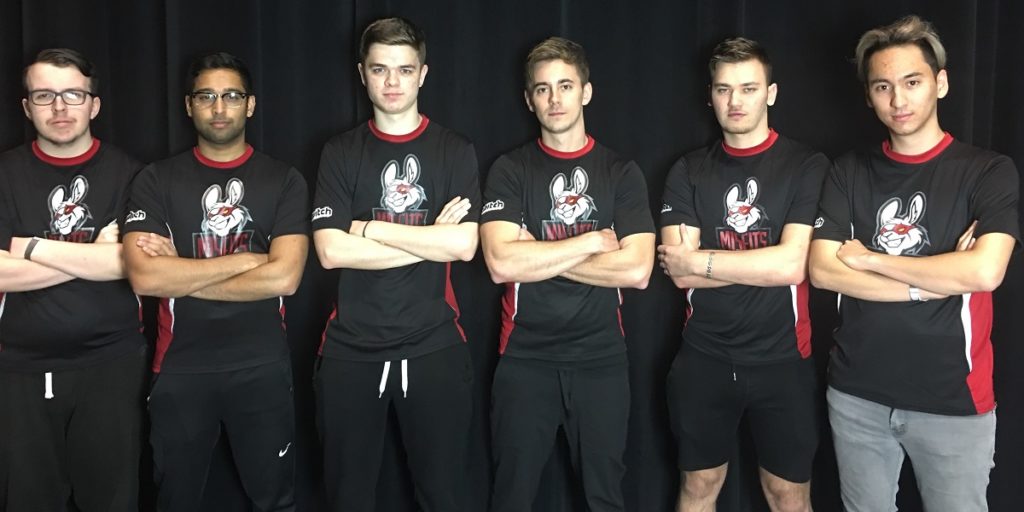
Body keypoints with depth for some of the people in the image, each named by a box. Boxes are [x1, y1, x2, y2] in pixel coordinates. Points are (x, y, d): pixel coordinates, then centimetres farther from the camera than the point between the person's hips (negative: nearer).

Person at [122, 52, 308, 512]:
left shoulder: (283, 180, 0)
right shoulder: (157, 181, 2)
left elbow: (284, 277, -14)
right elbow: (143, 277, -13)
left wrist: (180, 275, -10)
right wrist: (246, 259, -13)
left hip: (262, 367, -1)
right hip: (181, 367, 1)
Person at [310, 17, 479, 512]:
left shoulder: (455, 151, 3)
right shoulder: (340, 152, 5)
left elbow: (463, 245, -10)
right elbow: (331, 250, -8)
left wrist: (370, 228, -9)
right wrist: (429, 239, -10)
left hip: (433, 347, -1)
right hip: (351, 349, 1)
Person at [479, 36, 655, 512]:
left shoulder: (621, 173, 2)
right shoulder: (510, 170, 0)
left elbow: (636, 270, -11)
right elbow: (501, 263, -15)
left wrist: (536, 258, -11)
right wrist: (592, 240, -11)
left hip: (601, 357, 1)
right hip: (526, 358, 0)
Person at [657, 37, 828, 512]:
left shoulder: (806, 166, -5)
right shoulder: (688, 172, 3)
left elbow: (791, 266, -17)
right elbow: (679, 272, -8)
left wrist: (700, 261, -11)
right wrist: (767, 260, -13)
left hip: (781, 359, -2)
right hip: (704, 358, 2)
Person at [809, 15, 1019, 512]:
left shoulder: (988, 172, -5)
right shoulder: (849, 172, 4)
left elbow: (984, 272, -20)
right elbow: (822, 270, -6)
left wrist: (867, 258, -11)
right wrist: (929, 284, -15)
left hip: (952, 399, -2)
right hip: (856, 392, 3)